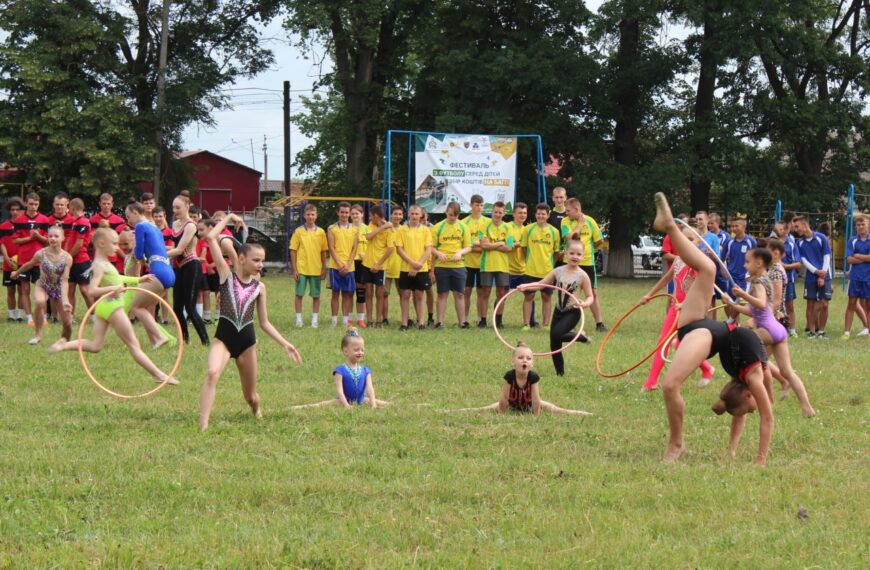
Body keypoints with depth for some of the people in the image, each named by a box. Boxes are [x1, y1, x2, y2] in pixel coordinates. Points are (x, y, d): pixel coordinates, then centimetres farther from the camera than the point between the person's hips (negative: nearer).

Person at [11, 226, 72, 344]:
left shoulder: (67, 258, -20)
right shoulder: (41, 254, -18)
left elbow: (64, 280, -21)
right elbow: (29, 265, 3)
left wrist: (65, 299, -32)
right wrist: (17, 272, 19)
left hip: (58, 289, 1)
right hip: (43, 286, -1)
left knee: (67, 322, -1)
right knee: (40, 302, -36)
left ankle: (65, 338, 34)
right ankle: (38, 335, -20)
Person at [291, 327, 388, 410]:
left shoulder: (365, 370, 4)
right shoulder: (340, 370, -9)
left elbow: (370, 388, -6)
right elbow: (339, 389, -17)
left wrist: (373, 405, -20)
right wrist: (346, 405, -29)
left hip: (360, 401, 5)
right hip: (344, 401, -5)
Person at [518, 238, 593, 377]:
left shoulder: (582, 276, -10)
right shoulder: (558, 272, 0)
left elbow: (590, 296, -6)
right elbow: (541, 284, 3)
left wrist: (586, 303, -29)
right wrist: (526, 286, -13)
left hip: (573, 312, -4)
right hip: (558, 311, 4)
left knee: (556, 334, -25)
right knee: (554, 344, 3)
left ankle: (580, 336, 0)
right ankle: (560, 372, 18)